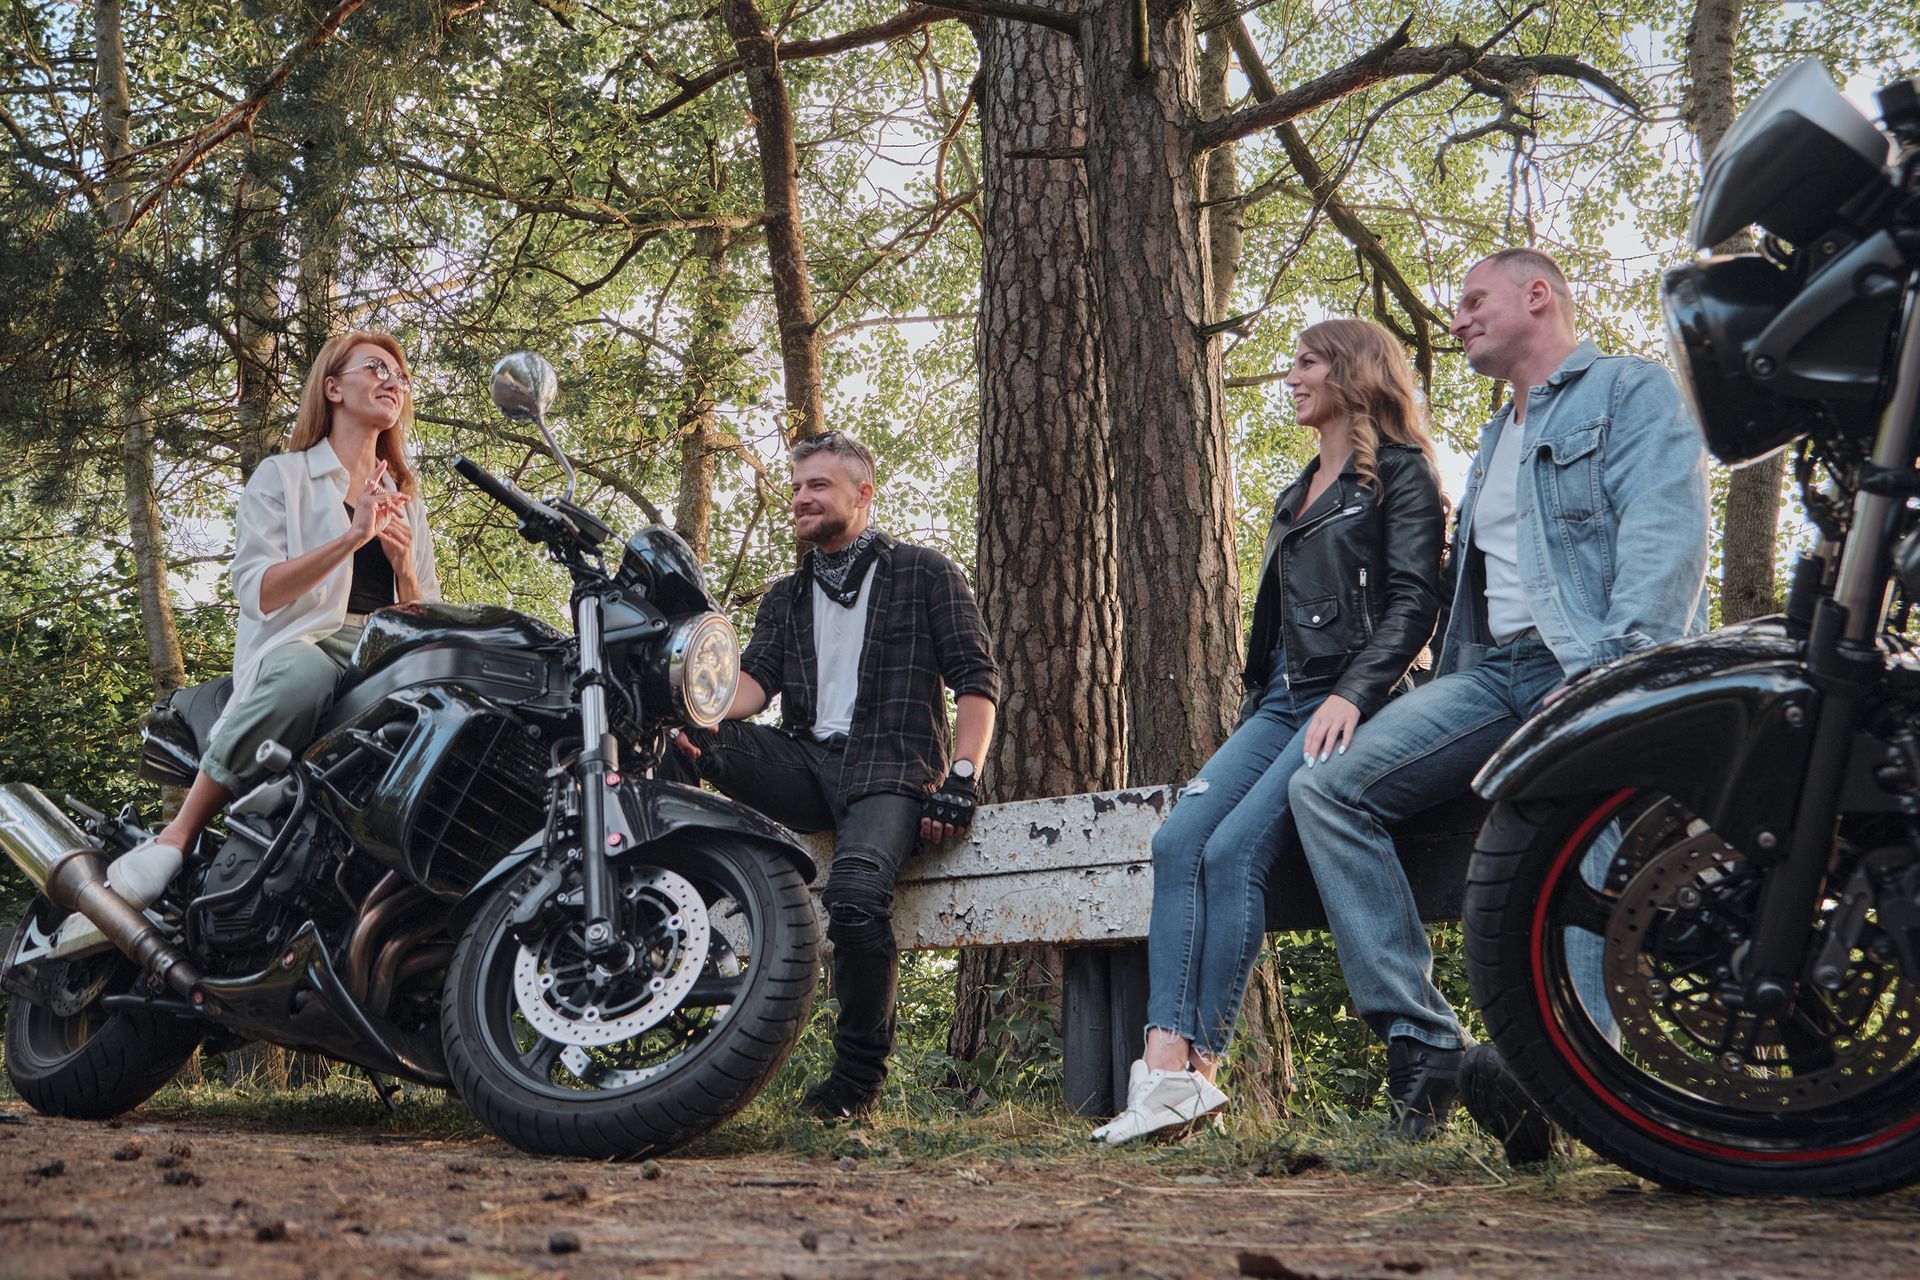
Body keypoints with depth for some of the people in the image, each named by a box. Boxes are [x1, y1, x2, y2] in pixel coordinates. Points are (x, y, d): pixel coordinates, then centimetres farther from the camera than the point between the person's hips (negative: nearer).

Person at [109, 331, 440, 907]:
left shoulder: (407, 500, 27)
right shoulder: (282, 476, 13)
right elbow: (255, 591, -3)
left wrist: (405, 566, 2)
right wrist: (350, 539, -13)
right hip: (298, 645, -3)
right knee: (304, 675, -43)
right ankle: (176, 835, -32)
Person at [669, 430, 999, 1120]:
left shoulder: (924, 573, 13)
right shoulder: (786, 597, 26)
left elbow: (977, 679, 4)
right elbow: (756, 678, 8)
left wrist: (961, 778, -11)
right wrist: (703, 715, -16)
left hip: (892, 767, -5)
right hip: (807, 762, 5)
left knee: (856, 895, -32)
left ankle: (859, 1073, -15)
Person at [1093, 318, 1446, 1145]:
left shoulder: (1399, 473, 1)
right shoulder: (1302, 492, 27)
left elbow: (1414, 600, -9)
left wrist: (1351, 694, -20)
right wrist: (1258, 701, 17)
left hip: (1351, 703, -8)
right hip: (1279, 703, 8)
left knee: (1235, 849, -25)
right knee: (1178, 840, -16)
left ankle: (1202, 1068, -22)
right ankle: (1166, 1067, -25)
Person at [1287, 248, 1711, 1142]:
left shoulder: (1632, 391, 9)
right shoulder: (1495, 442, 35)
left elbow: (1664, 536, -8)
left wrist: (1611, 667, -23)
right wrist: (1439, 698, 21)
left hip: (1592, 664, -8)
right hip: (1493, 671, 8)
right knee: (1325, 789, -13)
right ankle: (1419, 1037, -18)